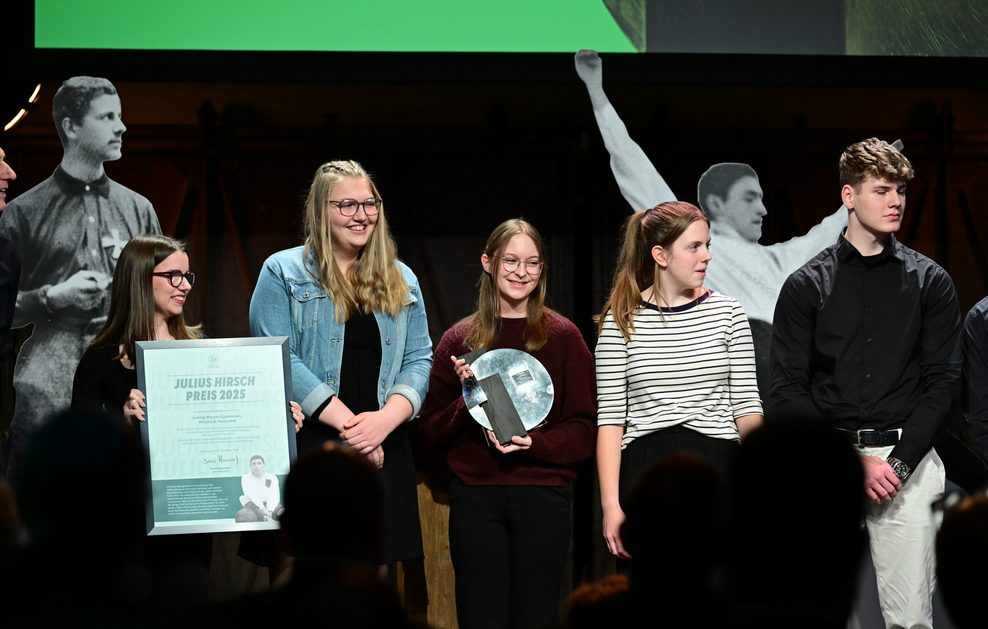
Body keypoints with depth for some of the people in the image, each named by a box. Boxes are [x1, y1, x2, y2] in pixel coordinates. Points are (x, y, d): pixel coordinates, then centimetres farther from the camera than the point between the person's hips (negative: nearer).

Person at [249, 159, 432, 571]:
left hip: (384, 451, 4)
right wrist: (348, 423, -13)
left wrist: (386, 418, -9)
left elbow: (418, 358, 12)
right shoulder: (284, 272, 2)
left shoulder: (400, 280, 17)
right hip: (309, 447, -4)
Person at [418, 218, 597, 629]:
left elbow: (584, 430, 2)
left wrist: (535, 443, -15)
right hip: (475, 498, 1)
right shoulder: (460, 340, 9)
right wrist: (468, 402, -9)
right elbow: (432, 432, 9)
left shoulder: (563, 337, 4)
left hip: (542, 497, -1)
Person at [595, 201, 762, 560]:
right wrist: (611, 503, -7)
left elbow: (746, 404, 7)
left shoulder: (727, 313, 6)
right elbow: (610, 418, 0)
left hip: (717, 468, 1)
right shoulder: (621, 321, 3)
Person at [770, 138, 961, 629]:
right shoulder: (807, 285, 5)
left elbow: (942, 381, 4)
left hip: (908, 462, 0)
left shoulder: (930, 282, 9)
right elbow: (787, 391, 1)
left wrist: (900, 461, -9)